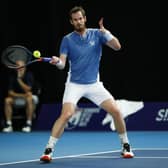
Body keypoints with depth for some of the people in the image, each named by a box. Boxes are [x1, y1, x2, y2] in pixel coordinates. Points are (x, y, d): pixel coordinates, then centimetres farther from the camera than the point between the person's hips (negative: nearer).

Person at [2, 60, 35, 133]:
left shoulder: (29, 75, -16)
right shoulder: (12, 76, -11)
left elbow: (27, 90, -25)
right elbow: (10, 92, -11)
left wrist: (19, 79, -34)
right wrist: (21, 95, -26)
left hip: (27, 96, -2)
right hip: (17, 96, 2)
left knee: (29, 99, -36)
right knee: (7, 100, -26)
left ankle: (28, 124, -31)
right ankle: (9, 125, -22)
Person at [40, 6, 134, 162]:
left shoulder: (97, 34, 1)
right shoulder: (67, 40, -3)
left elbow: (117, 46, -8)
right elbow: (62, 64, -10)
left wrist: (105, 31, -22)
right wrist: (57, 61, -33)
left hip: (94, 84, 2)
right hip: (74, 84, -2)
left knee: (116, 111, -6)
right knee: (66, 115, -22)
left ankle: (126, 146, 13)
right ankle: (48, 150, -17)